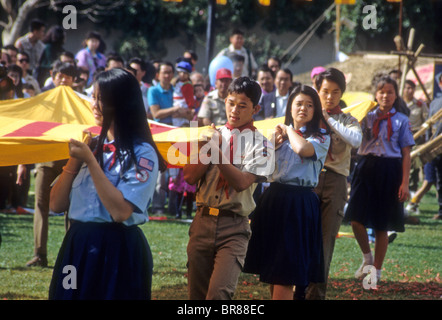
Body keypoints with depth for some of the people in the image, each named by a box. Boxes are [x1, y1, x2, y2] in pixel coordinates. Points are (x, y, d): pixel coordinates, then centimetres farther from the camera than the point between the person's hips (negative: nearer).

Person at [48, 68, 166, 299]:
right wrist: (74, 159, -5)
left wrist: (90, 161, -17)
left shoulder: (141, 154, -10)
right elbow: (57, 204, 7)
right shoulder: (93, 146, 9)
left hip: (118, 251, -6)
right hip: (76, 247, 6)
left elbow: (121, 211, -22)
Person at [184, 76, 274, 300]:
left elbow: (241, 182, -14)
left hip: (233, 226, -4)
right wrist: (207, 147, -9)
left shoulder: (260, 144, -1)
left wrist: (217, 150, -19)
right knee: (197, 294, 9)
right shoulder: (212, 134, 11)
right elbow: (190, 176, 4)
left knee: (219, 293, -21)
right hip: (202, 221, 4)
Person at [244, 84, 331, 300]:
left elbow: (303, 149, -23)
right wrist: (274, 141, -4)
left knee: (285, 273, -9)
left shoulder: (321, 137, 0)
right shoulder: (281, 135, 15)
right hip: (273, 200, 5)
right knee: (271, 267, 10)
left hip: (300, 204, -5)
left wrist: (290, 130, -5)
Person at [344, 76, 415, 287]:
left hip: (389, 171, -2)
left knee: (381, 226, 4)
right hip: (366, 167, 2)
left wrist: (405, 183, -6)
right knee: (356, 219, -9)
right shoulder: (368, 118, 9)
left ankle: (376, 270, 17)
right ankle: (367, 258, 18)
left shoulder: (401, 121, 3)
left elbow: (406, 154, 1)